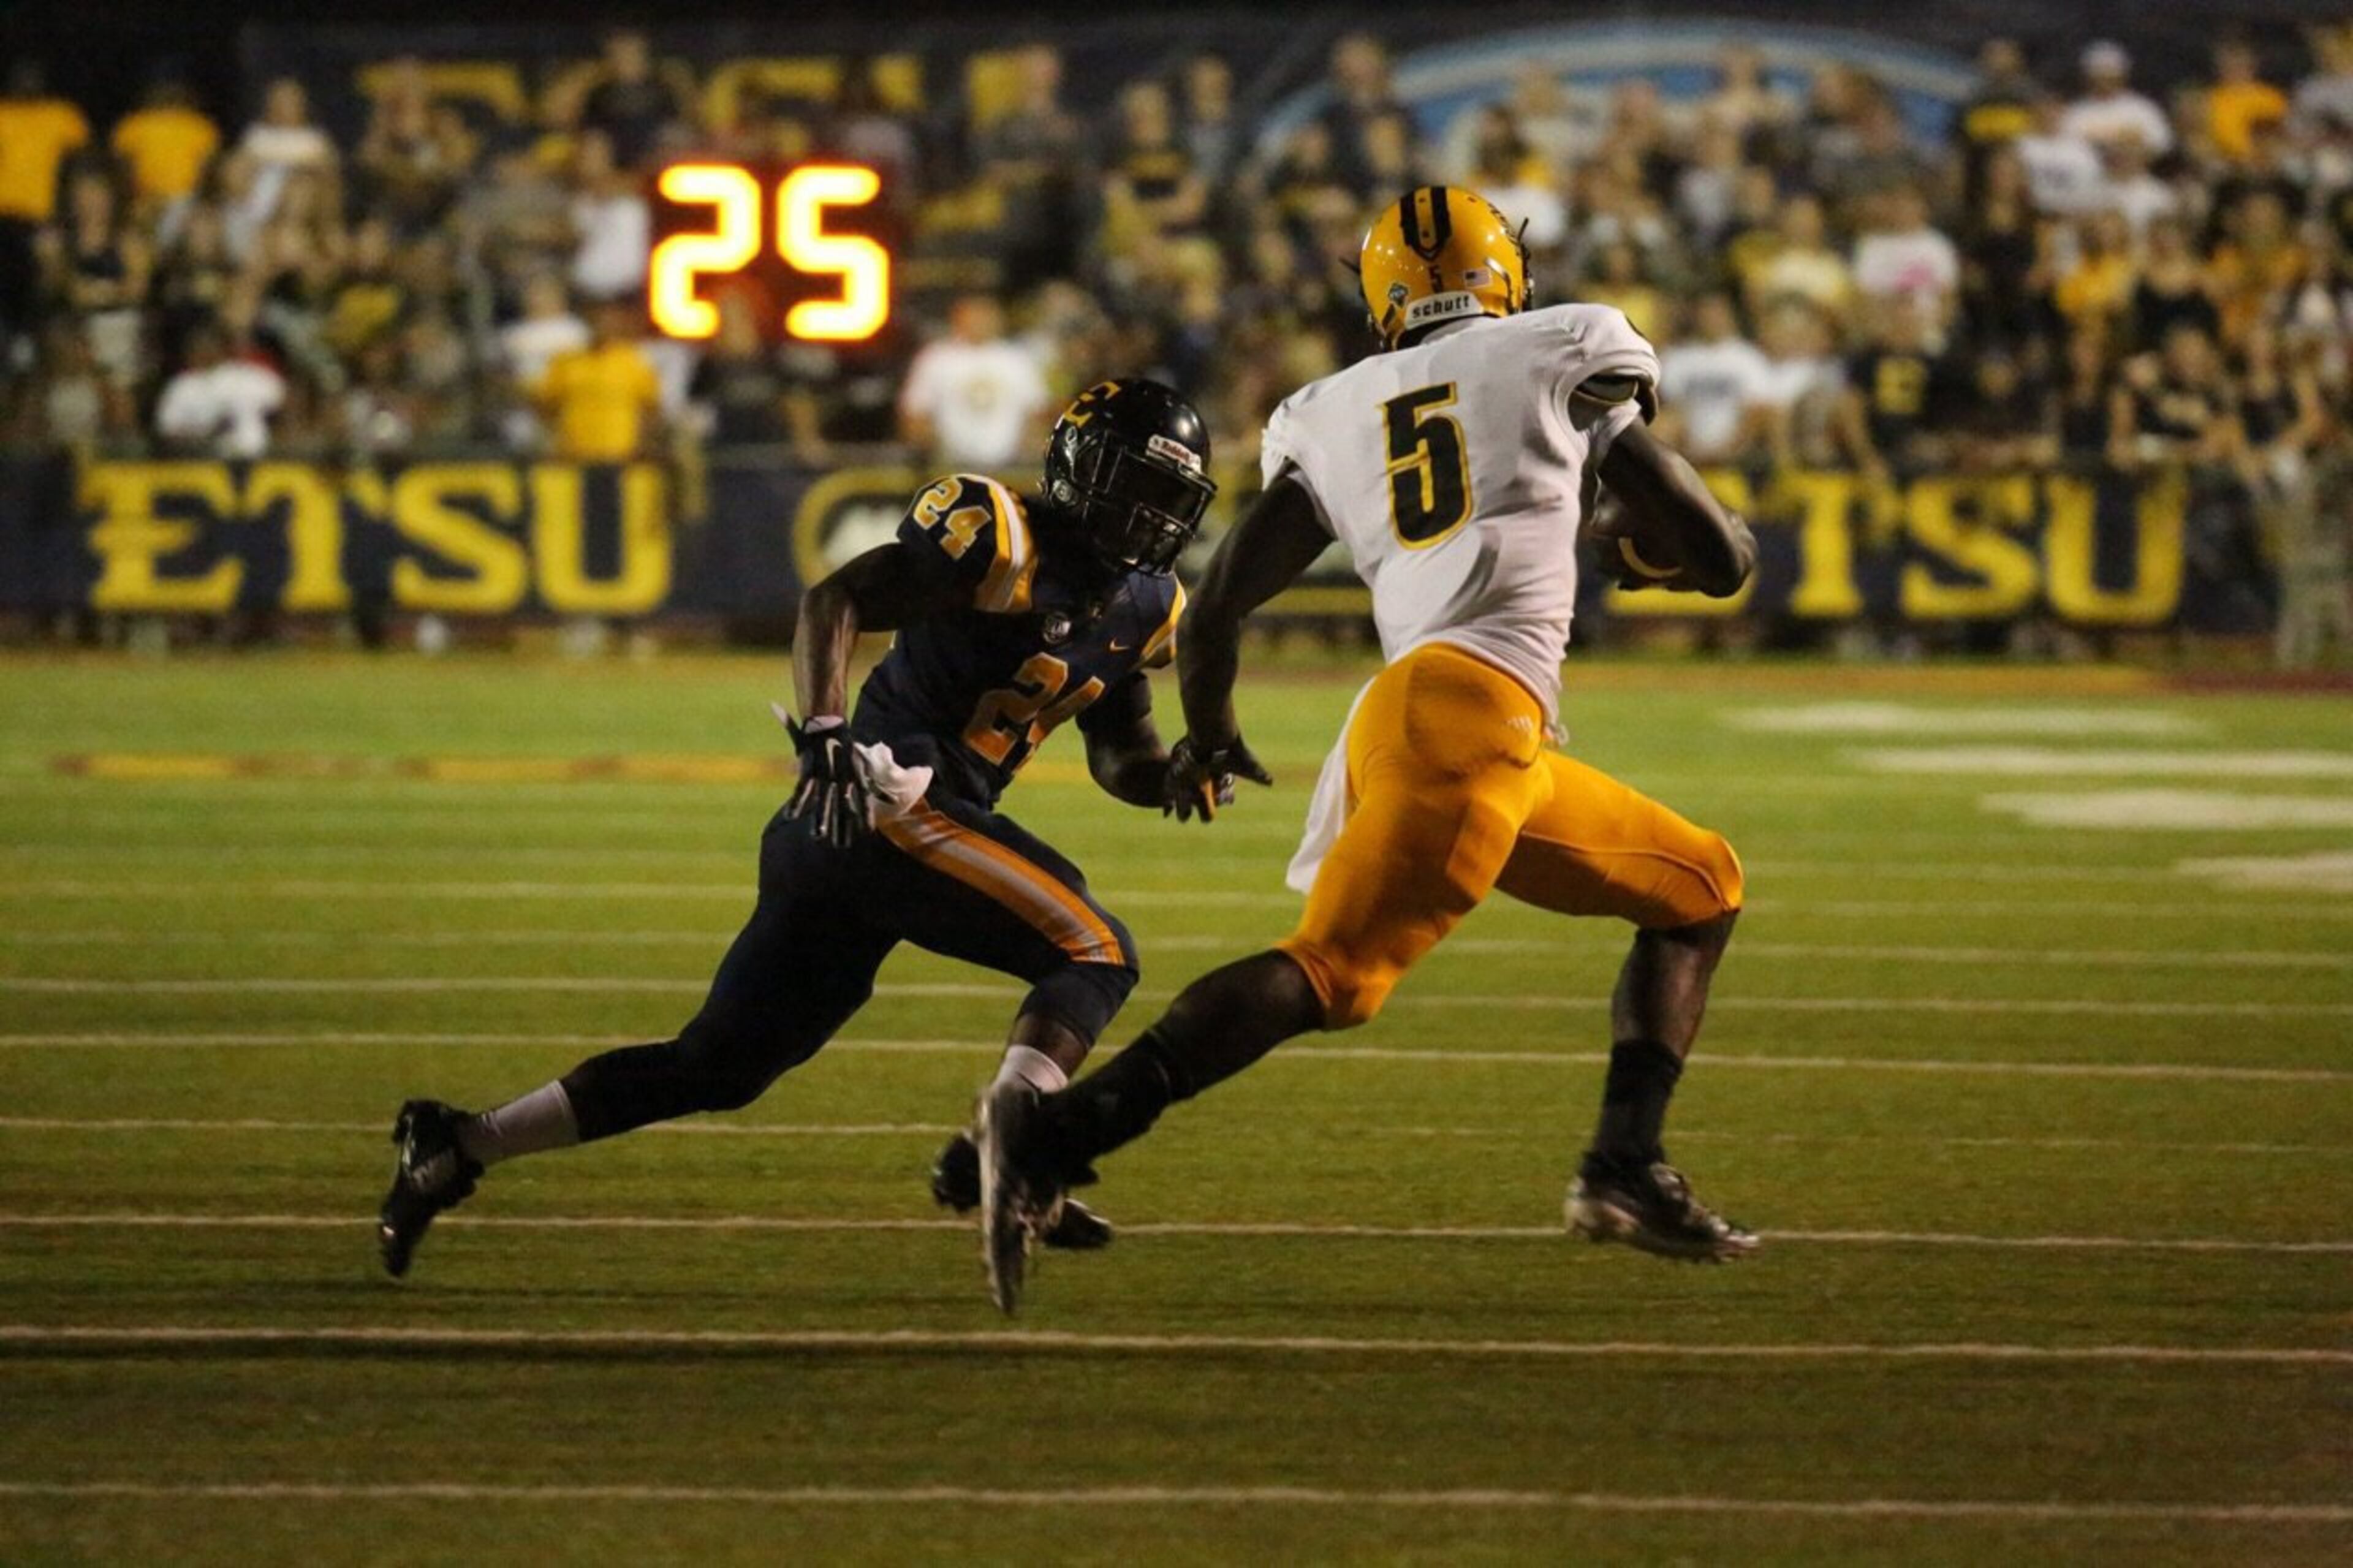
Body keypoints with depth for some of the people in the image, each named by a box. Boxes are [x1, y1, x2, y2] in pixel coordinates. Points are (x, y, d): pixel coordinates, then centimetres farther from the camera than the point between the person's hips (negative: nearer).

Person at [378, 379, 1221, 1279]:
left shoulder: (1140, 607, 18)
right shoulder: (1000, 539, -8)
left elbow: (1122, 764, 25)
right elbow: (835, 600, -13)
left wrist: (1184, 775, 3)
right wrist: (823, 729, -27)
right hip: (891, 802, -9)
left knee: (714, 1070, 10)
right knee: (1095, 953, -14)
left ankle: (455, 1148, 14)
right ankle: (995, 1154, -29)